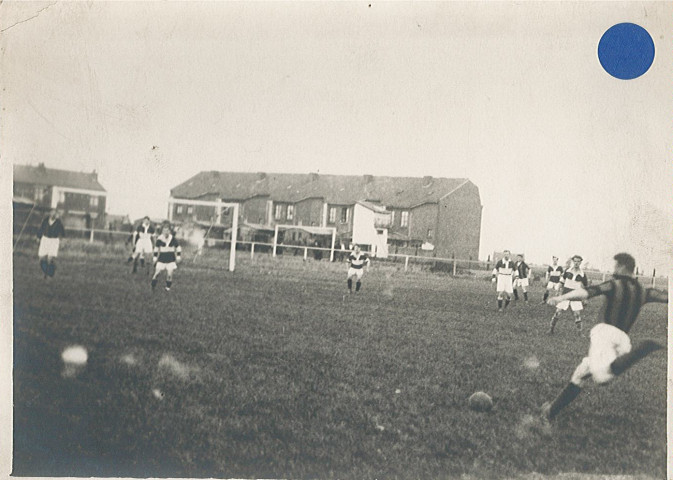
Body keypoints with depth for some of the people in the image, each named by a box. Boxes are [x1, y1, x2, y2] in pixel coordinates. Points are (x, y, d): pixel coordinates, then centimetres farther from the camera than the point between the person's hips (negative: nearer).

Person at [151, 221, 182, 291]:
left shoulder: (173, 239, -6)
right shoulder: (159, 239, -5)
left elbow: (178, 248, 6)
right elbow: (156, 249, 7)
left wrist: (178, 257, 6)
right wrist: (155, 259, 9)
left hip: (171, 259, 0)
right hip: (161, 259, 0)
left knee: (169, 275, -3)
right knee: (157, 273, -5)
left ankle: (168, 287, 13)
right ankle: (153, 286, 9)